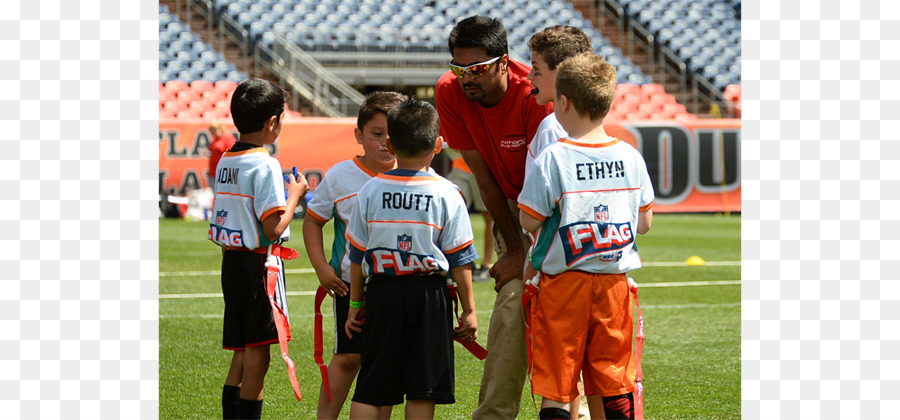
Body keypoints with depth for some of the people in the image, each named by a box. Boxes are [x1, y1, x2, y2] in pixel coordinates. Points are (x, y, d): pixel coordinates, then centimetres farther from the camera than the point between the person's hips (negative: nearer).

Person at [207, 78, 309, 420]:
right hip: (259, 263, -8)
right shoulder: (264, 165, -15)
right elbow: (273, 229, -18)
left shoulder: (225, 161, 10)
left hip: (231, 262, 8)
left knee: (242, 351, 13)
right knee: (258, 351, -2)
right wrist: (294, 196, -5)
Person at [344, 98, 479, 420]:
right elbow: (459, 260, -3)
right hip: (428, 296, -2)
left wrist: (356, 303, 16)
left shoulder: (370, 191, 1)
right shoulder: (447, 195, -5)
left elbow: (357, 255, 6)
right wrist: (469, 310, 5)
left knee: (370, 387, 6)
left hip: (382, 294, 2)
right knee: (422, 388, 3)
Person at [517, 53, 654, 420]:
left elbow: (529, 221, -9)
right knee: (614, 385, 11)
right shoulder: (631, 156, 1)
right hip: (615, 283, 4)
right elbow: (645, 222, 9)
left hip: (564, 283, -4)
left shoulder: (552, 159, -13)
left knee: (556, 389, 0)